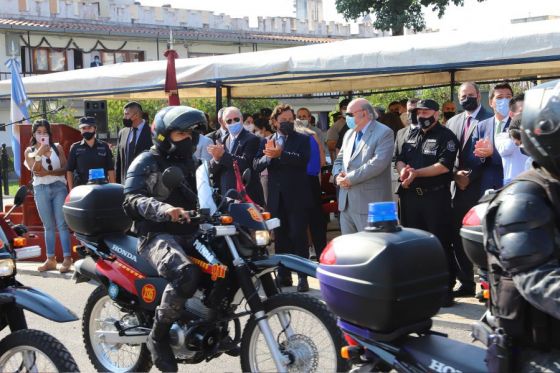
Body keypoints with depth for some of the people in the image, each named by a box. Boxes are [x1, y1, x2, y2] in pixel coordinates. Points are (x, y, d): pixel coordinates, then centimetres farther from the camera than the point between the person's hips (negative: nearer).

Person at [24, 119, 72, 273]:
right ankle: (50, 259, 8)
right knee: (48, 226, 6)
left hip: (59, 187, -1)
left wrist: (49, 172, -15)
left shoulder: (57, 147, 6)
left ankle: (67, 258, -10)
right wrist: (39, 154, -20)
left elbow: (65, 168, 0)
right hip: (41, 190, 2)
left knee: (62, 224, -7)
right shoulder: (30, 151, 7)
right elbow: (35, 171, -7)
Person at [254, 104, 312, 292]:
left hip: (297, 197, -3)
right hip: (276, 197, 3)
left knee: (298, 236, -4)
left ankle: (303, 276, 2)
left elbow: (303, 160, -16)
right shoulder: (267, 142, 11)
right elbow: (257, 166, 0)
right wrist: (269, 156, -19)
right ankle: (283, 275, 17)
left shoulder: (303, 140, 2)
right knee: (280, 237, 8)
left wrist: (280, 154, -26)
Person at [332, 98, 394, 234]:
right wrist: (338, 175, -2)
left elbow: (378, 162, -20)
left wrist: (350, 178, -17)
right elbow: (339, 160, 21)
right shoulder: (349, 134, 19)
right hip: (346, 202, 8)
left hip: (370, 203, -8)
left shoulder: (384, 133, -7)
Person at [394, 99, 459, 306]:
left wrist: (416, 173, -16)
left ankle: (446, 288, 6)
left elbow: (444, 165, -14)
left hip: (436, 196, -6)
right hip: (410, 195, 6)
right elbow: (398, 158, 12)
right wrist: (403, 171, -11)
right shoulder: (408, 133, 16)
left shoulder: (446, 136, -3)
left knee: (441, 243, -1)